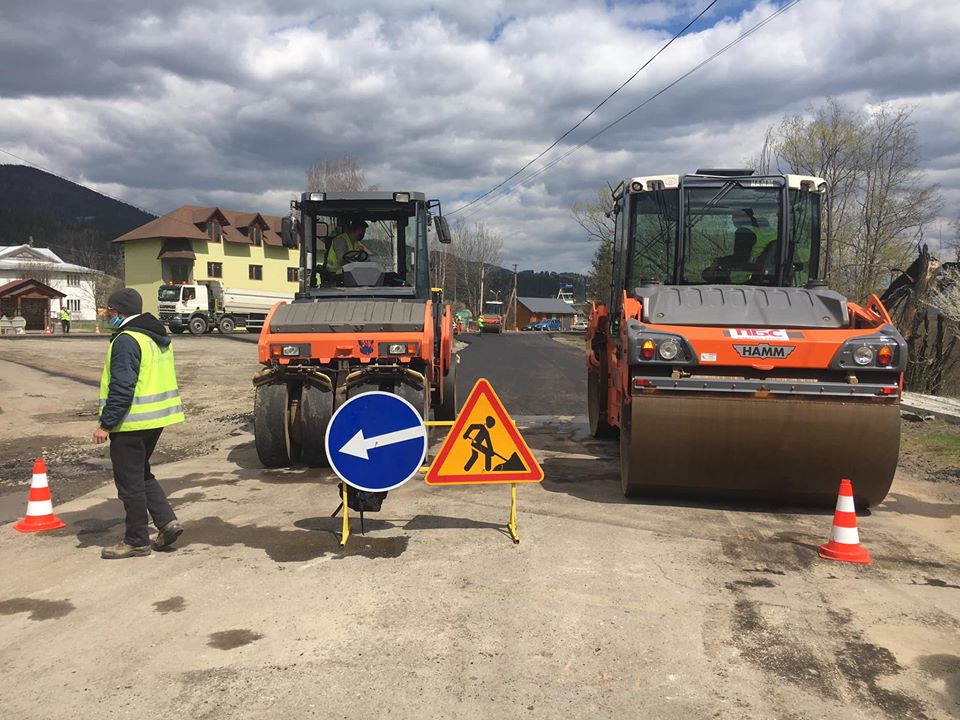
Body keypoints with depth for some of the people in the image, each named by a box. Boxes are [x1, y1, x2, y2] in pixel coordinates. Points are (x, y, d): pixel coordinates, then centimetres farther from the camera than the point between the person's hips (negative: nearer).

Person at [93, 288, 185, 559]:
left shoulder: (126, 340, -18)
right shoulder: (157, 337, 13)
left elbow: (122, 388, -23)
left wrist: (106, 424, -18)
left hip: (131, 424, -10)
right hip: (156, 418, 10)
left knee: (130, 482, 1)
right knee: (142, 475, 22)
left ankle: (137, 541, 11)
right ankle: (167, 521, 14)